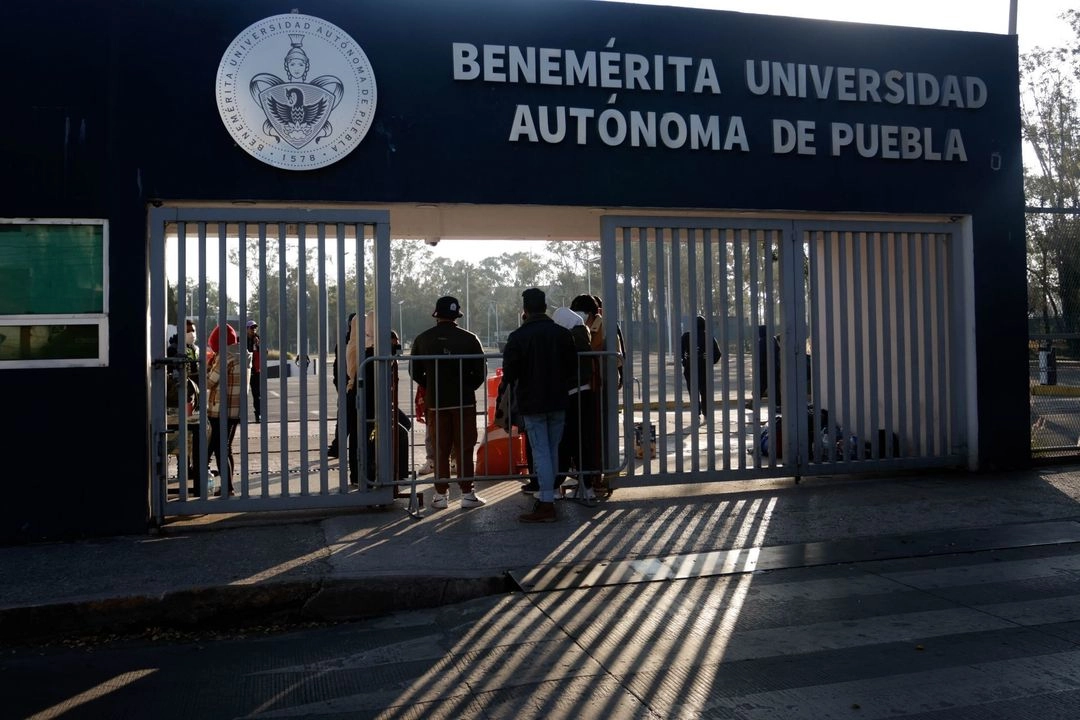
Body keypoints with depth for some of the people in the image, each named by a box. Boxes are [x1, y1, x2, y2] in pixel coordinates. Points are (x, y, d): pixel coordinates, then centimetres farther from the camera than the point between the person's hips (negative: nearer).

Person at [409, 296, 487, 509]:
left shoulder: (423, 339, 0)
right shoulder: (469, 339, -6)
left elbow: (415, 372, 4)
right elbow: (481, 370, -5)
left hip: (435, 402, 2)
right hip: (464, 401, -1)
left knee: (440, 449, 9)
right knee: (464, 448, 5)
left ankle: (441, 495, 11)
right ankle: (467, 494, 6)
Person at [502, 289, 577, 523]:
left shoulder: (518, 337, -11)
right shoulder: (563, 334, 2)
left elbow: (509, 372, -9)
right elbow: (573, 369, 6)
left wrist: (516, 390, 11)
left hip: (532, 403, -4)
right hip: (558, 402, 4)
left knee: (540, 452, -3)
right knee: (552, 450, 13)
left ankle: (546, 505, -5)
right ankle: (547, 497, 22)